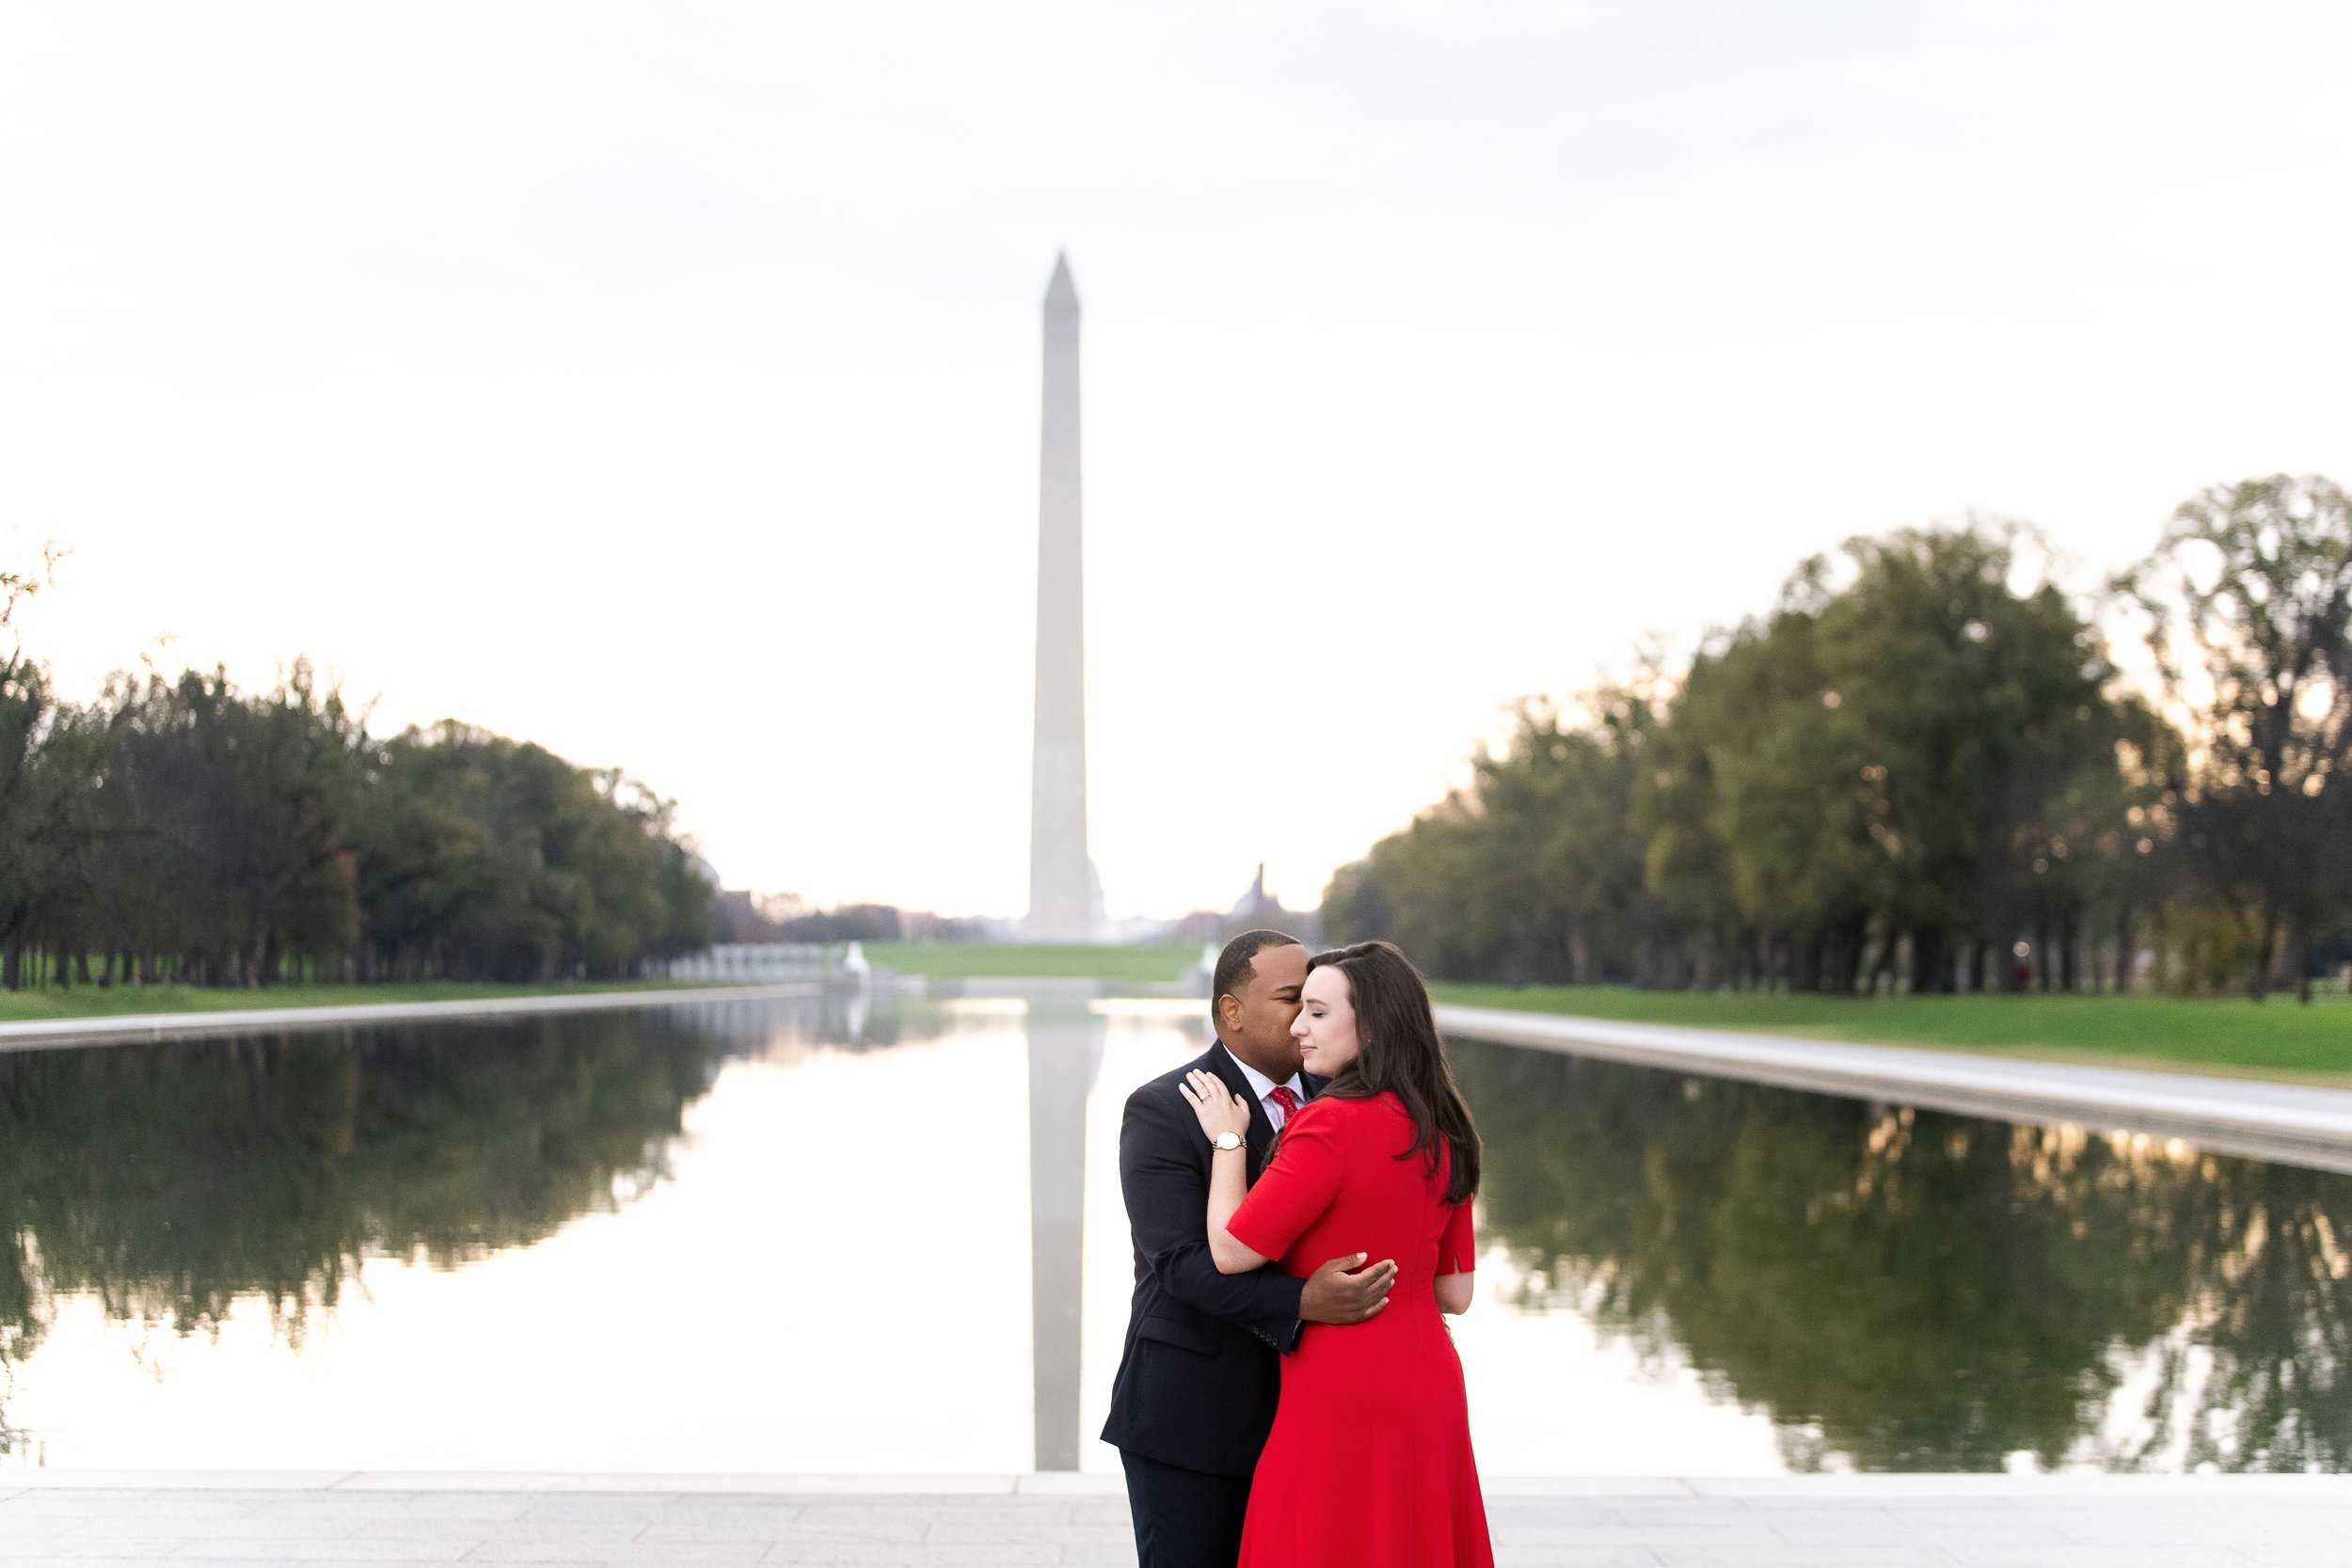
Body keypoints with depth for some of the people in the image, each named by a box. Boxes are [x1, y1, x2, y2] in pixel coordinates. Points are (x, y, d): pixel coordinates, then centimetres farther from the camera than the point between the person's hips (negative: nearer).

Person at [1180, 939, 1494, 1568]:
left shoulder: (1334, 1123, -18)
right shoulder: (1440, 1132, 7)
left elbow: (1232, 1250, -13)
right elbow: (1455, 1292, 11)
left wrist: (1227, 1140, -2)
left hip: (1345, 1398, -8)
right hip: (1430, 1391, 8)